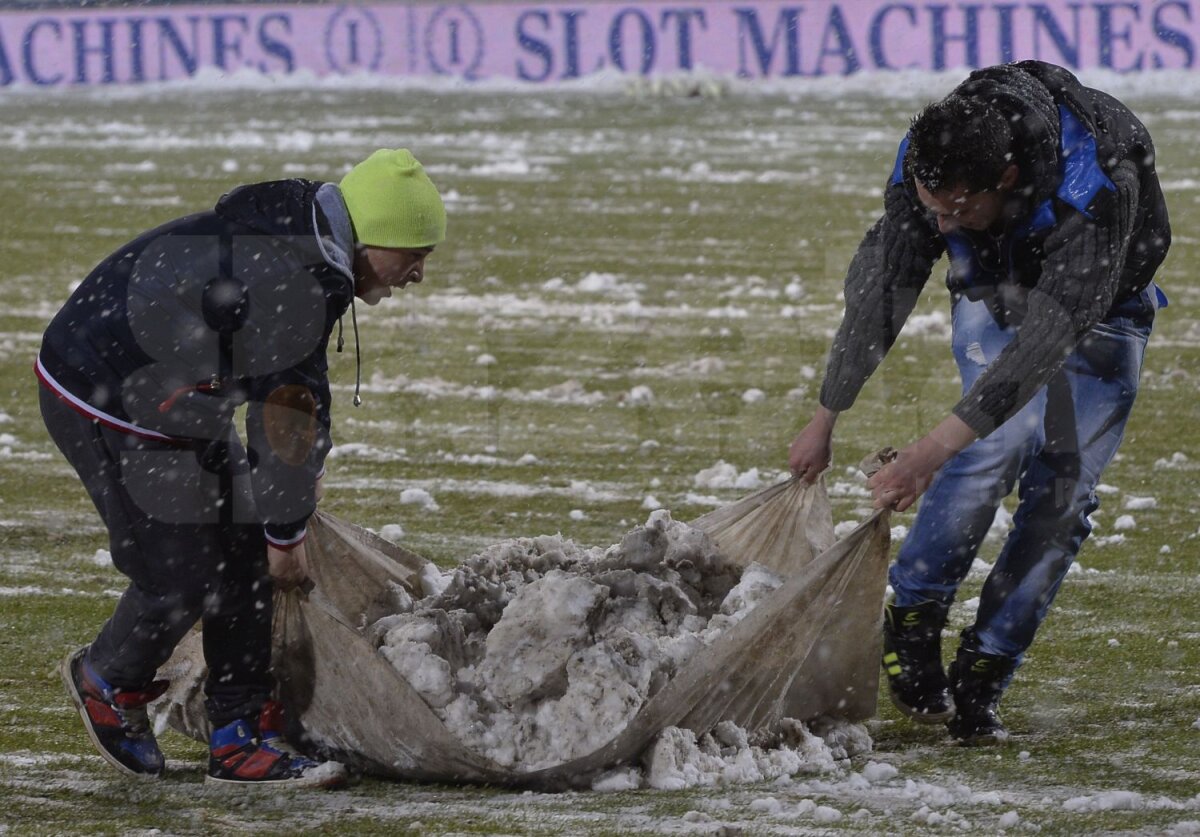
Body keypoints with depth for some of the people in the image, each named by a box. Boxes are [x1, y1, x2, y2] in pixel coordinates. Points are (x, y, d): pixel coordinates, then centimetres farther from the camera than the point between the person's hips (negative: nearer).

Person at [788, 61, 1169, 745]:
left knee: (1063, 494, -9)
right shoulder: (926, 170, -30)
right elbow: (880, 291, -16)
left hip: (1101, 308, -1)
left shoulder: (1097, 185, -44)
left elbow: (1049, 335, -47)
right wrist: (826, 419, -9)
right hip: (994, 296, 2)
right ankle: (912, 624, -12)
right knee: (1004, 439, -24)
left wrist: (932, 451, -52)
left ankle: (979, 684, 0)